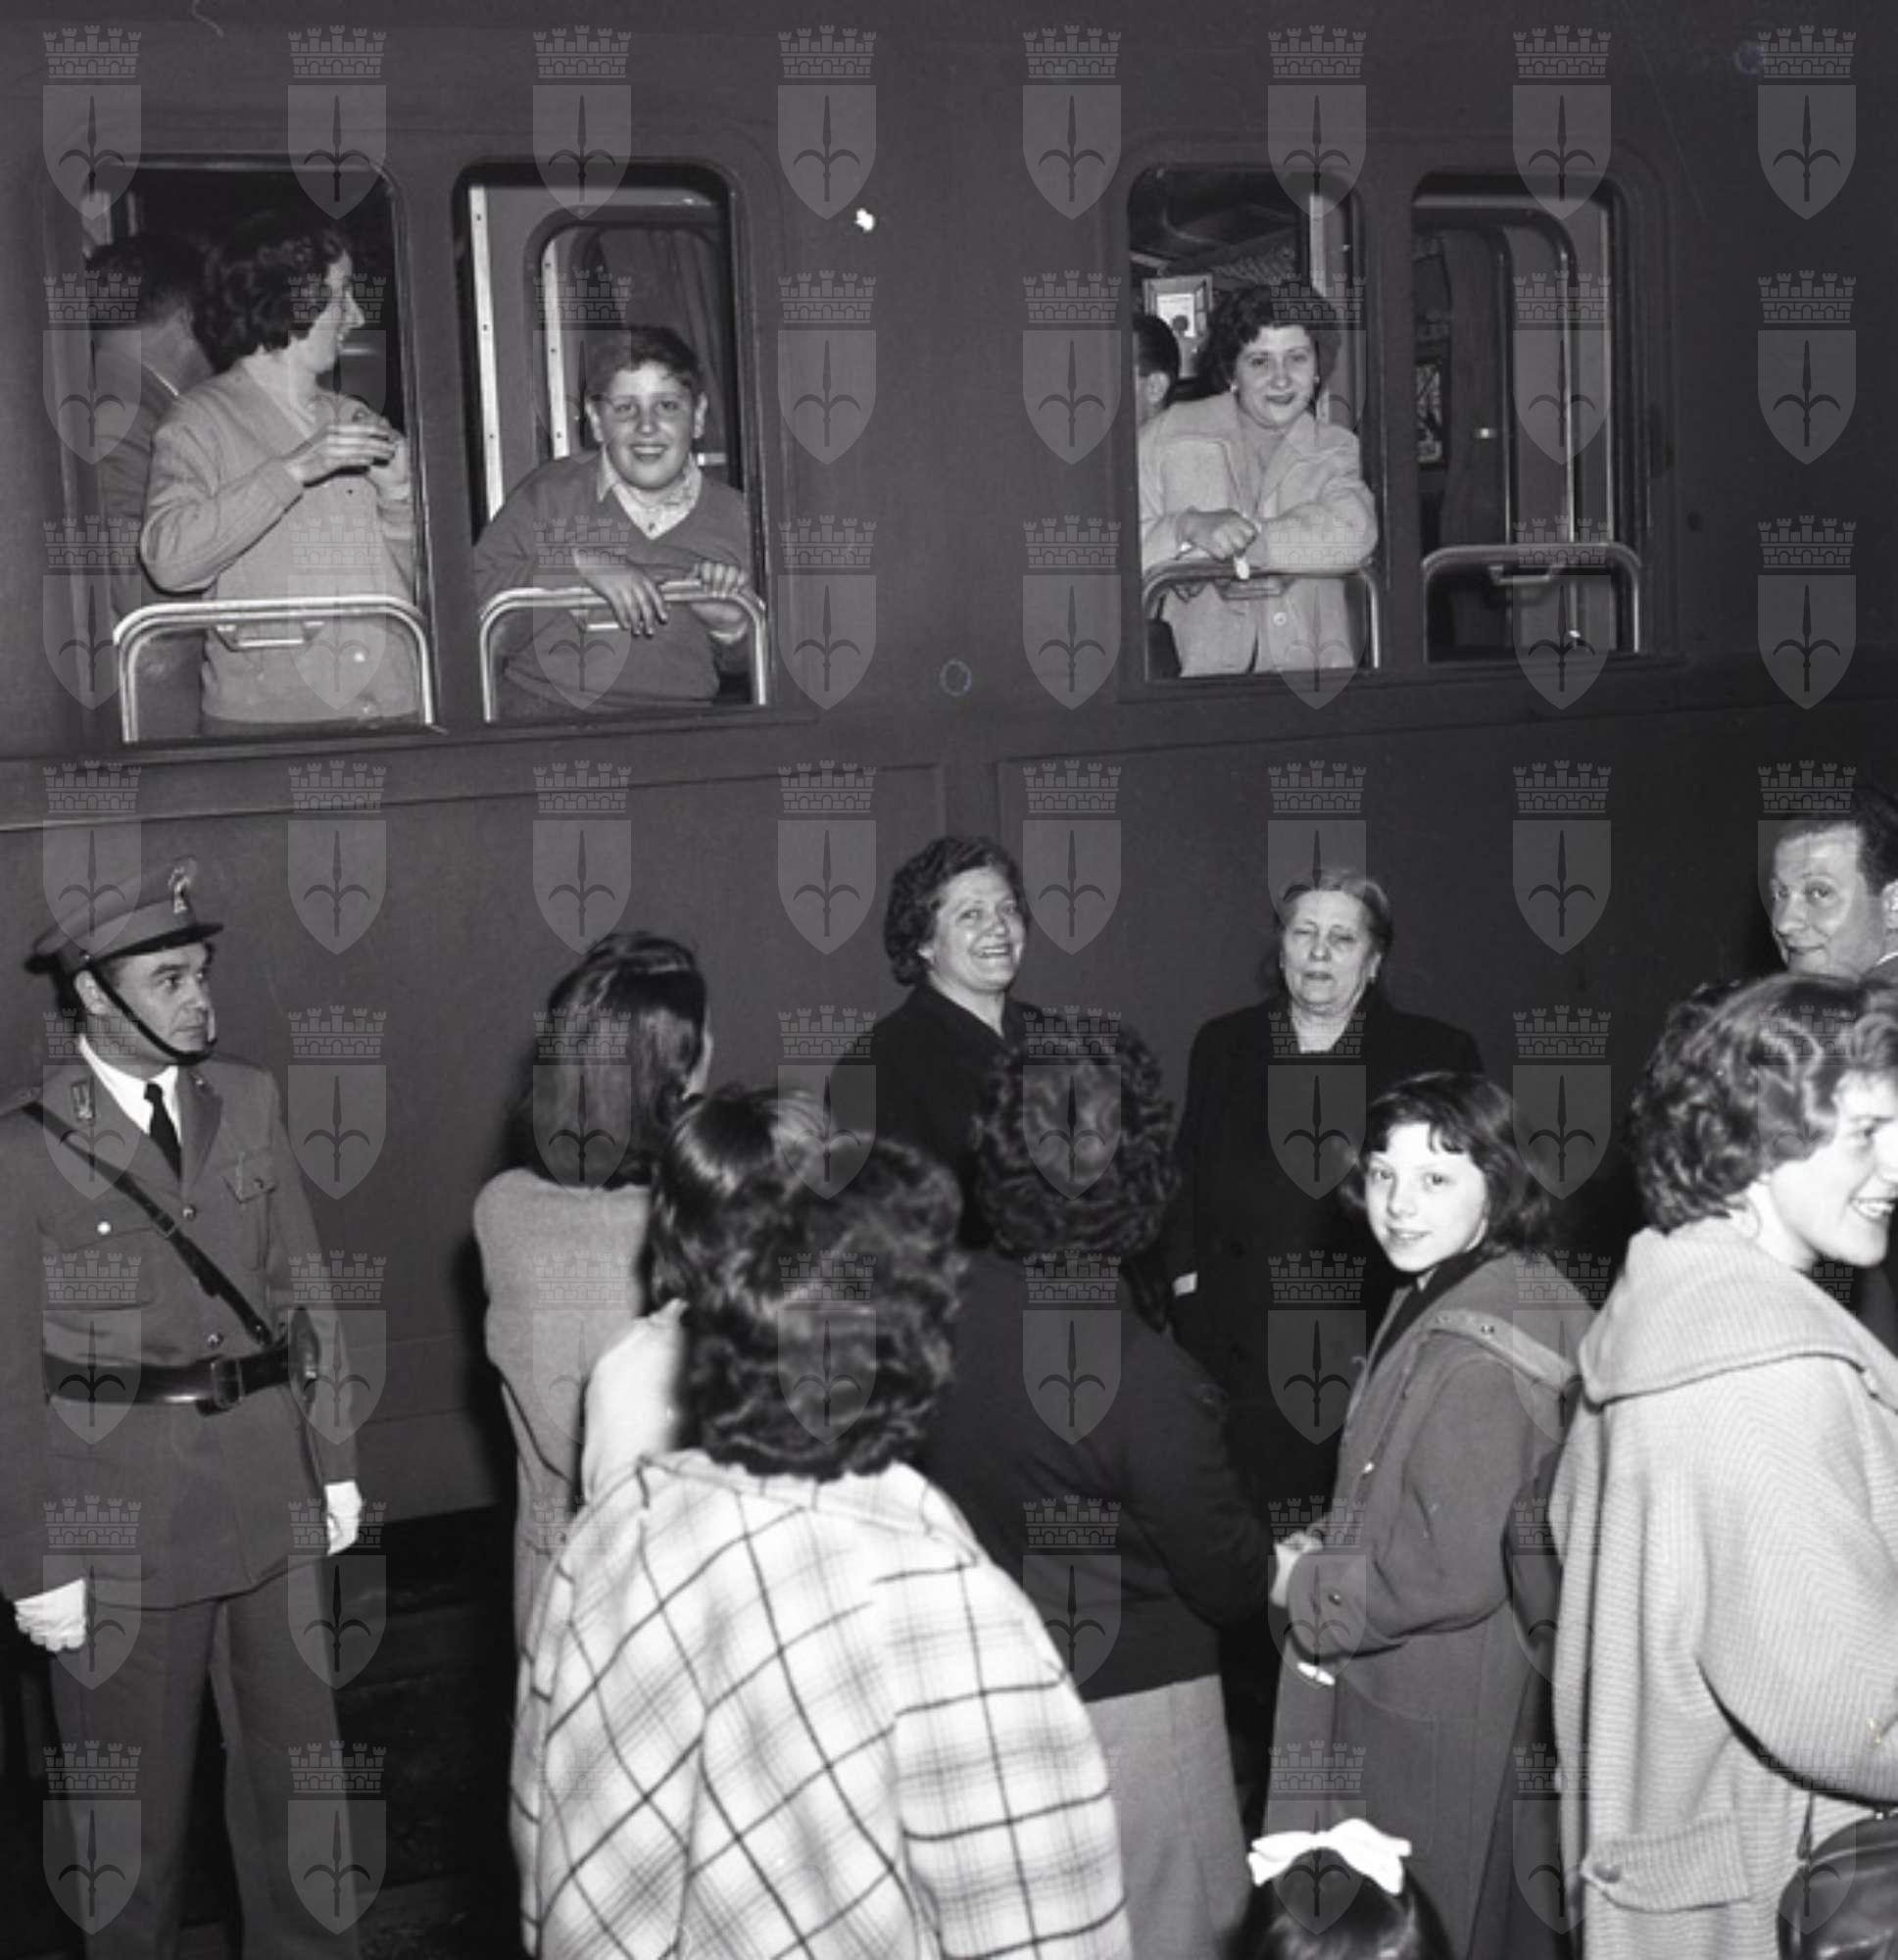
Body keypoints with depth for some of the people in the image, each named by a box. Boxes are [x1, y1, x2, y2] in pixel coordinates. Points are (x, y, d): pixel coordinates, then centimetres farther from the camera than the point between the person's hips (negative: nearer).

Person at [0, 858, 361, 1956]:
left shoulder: (248, 1102, 3)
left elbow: (302, 1289, 8)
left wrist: (336, 1462, 6)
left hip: (269, 1490, 4)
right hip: (122, 1511, -4)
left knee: (296, 1764, 17)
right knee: (134, 1795, 12)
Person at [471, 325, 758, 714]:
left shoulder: (733, 517, 8)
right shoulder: (551, 492, 4)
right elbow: (468, 592, -6)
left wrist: (730, 630, -2)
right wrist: (580, 565, -13)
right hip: (544, 722, 0)